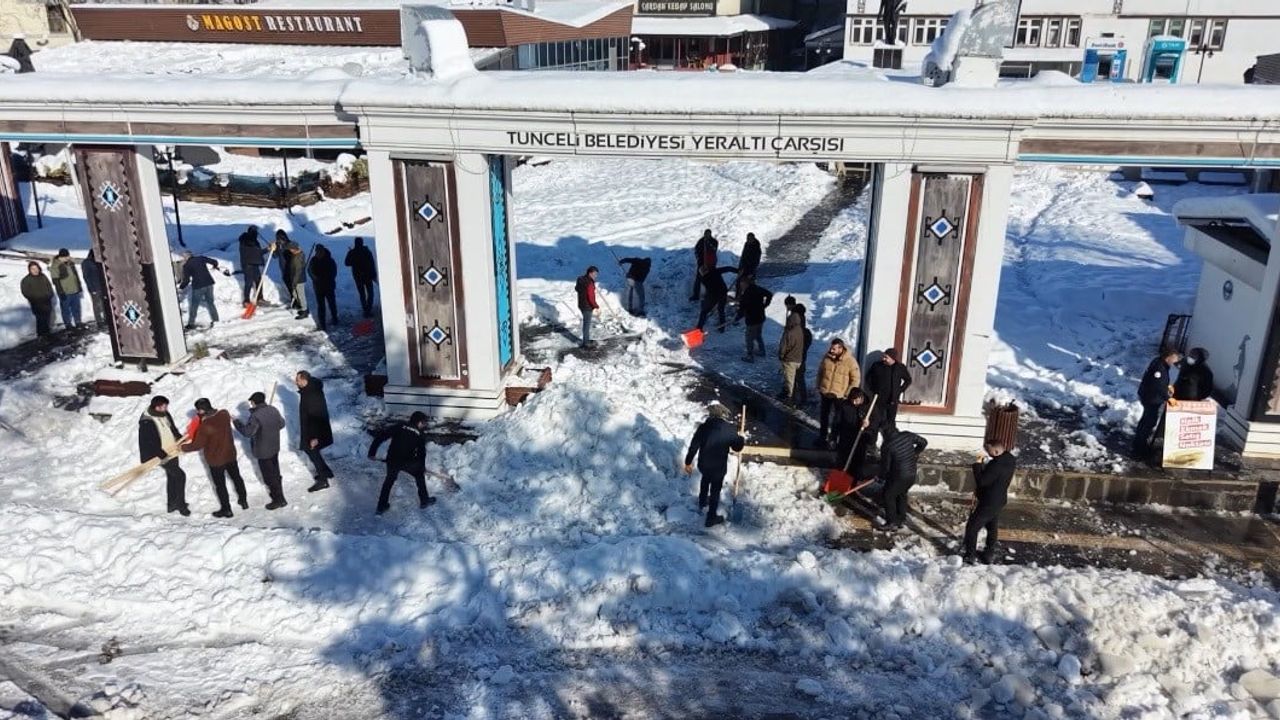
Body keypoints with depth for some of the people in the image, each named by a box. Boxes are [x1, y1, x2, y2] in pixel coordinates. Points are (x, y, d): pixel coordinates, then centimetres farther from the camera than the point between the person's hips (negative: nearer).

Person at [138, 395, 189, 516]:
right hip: (162, 455, -8)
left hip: (172, 451, 8)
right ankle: (181, 504, 2)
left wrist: (180, 439, 4)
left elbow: (173, 429, 17)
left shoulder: (166, 415, 0)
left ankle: (172, 504, 34)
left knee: (172, 476, 19)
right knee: (180, 475, -11)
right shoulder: (146, 422, -23)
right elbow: (145, 442, -21)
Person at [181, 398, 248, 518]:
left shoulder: (204, 426, -29)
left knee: (220, 484, 13)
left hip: (215, 459, -5)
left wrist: (183, 448, -3)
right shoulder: (224, 414, -13)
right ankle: (243, 500, 38)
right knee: (236, 477, 24)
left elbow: (197, 445, -19)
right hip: (230, 454, 6)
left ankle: (226, 509, 25)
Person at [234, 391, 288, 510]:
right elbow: (281, 424, 6)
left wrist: (236, 422, -11)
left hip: (263, 451, -7)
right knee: (275, 472, 22)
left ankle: (278, 499, 12)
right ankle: (278, 494, 37)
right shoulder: (273, 410, -3)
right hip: (275, 447, 7)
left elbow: (248, 432, -23)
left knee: (269, 475, 5)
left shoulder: (256, 416, -26)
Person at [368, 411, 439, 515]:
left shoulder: (398, 427, 9)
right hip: (408, 462, -2)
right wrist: (422, 466, 29)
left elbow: (380, 437, 2)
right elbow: (421, 452, 13)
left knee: (389, 480, 25)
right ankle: (424, 501, 31)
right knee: (420, 475, 25)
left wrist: (372, 452, 6)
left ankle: (381, 507, 27)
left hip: (392, 460, 2)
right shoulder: (420, 434, 6)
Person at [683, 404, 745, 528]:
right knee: (715, 491, 16)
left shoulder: (703, 427, -14)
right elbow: (737, 447, -5)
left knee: (705, 480, 33)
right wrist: (742, 440, 17)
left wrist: (688, 462, 6)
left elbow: (693, 447, -8)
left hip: (703, 464, 3)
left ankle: (702, 502, 57)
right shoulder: (729, 430, -19)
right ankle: (711, 518, 28)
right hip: (718, 467, -3)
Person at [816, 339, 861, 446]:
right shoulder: (826, 357, -4)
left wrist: (848, 394, -14)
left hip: (840, 395, -5)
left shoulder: (850, 361, -17)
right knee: (823, 415, 17)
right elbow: (820, 372, 11)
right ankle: (822, 436, 33)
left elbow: (856, 379, -12)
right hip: (825, 393, 5)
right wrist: (819, 386, 10)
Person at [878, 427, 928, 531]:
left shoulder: (887, 446, -18)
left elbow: (885, 465, -9)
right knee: (902, 494, 25)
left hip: (898, 477, -6)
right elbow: (924, 442, 9)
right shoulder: (907, 435, -5)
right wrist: (915, 453, 24)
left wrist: (881, 477, 8)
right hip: (912, 475, 6)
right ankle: (901, 519, 33)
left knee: (888, 496, 11)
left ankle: (892, 523, 12)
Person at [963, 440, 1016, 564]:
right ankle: (989, 554, 34)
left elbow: (981, 481, -28)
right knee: (992, 528, 23)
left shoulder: (997, 464, -31)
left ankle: (969, 555, 11)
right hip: (999, 501, 9)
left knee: (972, 527, 3)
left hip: (988, 503, -9)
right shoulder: (1009, 461, 0)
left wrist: (977, 465, -19)